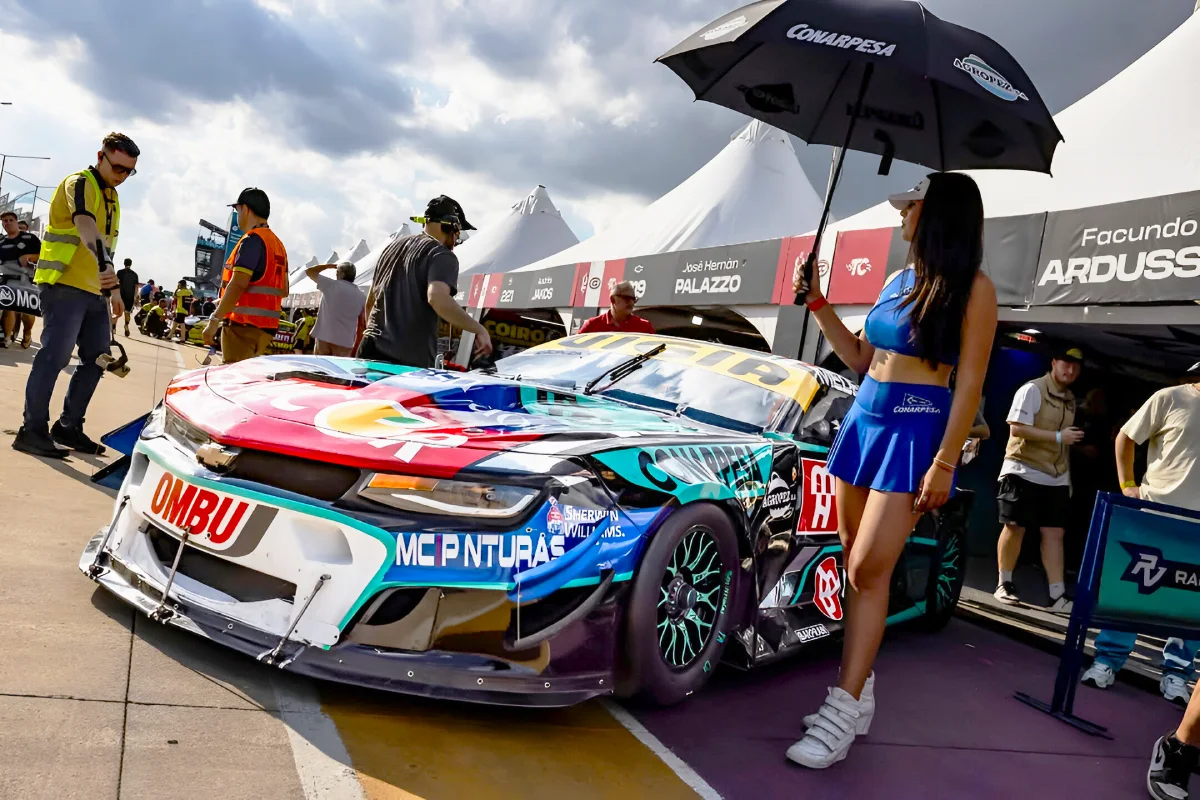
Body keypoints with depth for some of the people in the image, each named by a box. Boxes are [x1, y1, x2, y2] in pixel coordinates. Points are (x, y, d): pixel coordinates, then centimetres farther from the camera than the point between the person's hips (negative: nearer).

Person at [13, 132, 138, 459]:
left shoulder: (112, 197, 18)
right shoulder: (80, 183, -9)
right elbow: (86, 227, -29)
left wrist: (112, 290, 23)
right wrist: (104, 265, -45)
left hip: (95, 291, 9)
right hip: (65, 285, -9)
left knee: (97, 359, 8)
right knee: (55, 355, -11)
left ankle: (69, 427, 16)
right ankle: (32, 430, -5)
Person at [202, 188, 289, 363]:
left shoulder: (252, 240, -11)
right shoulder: (278, 244, 16)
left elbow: (238, 284, -20)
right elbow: (284, 290, 19)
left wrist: (214, 320, -19)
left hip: (244, 325, -9)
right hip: (266, 326, 9)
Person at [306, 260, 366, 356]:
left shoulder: (331, 285, 0)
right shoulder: (362, 296, 6)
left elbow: (309, 271, 14)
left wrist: (330, 265, 22)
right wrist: (356, 348, 10)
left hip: (324, 338, -1)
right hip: (345, 342, 2)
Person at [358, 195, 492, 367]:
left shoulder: (393, 245, 19)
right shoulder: (442, 255, -6)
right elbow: (437, 298, -26)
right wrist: (479, 329, -20)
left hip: (371, 349, 8)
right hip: (409, 359, -8)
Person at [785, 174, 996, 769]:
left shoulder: (972, 287, -7)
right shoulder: (899, 279, 13)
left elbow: (969, 384, -11)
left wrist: (944, 462, -16)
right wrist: (817, 303, 14)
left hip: (915, 433, -7)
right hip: (862, 421, 7)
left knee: (868, 571, -13)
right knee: (855, 567, 7)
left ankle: (843, 712, -7)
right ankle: (859, 692, 18)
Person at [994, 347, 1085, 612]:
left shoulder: (1070, 399, 14)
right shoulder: (1033, 390, -8)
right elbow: (1016, 429, -16)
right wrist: (1059, 436, -19)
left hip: (1056, 477, 6)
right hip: (1024, 471, -6)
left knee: (1054, 533, 1)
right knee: (1015, 528, 0)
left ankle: (1057, 595, 1)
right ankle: (1004, 583, 15)